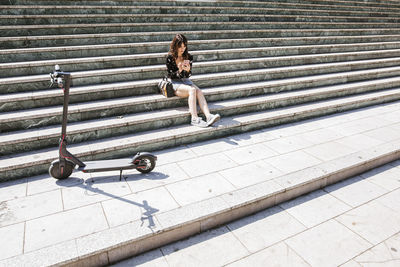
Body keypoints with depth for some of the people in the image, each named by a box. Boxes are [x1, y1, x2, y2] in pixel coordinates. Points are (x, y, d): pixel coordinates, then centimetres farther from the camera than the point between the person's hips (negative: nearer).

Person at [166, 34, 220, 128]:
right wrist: (179, 71, -24)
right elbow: (171, 76, -6)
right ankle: (194, 118, -39)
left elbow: (188, 75, 3)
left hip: (185, 81, 4)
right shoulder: (170, 58, -6)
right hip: (174, 83, -4)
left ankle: (208, 116, -43)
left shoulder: (188, 57, 5)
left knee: (199, 91, -27)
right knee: (192, 90, -33)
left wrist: (188, 70, -20)